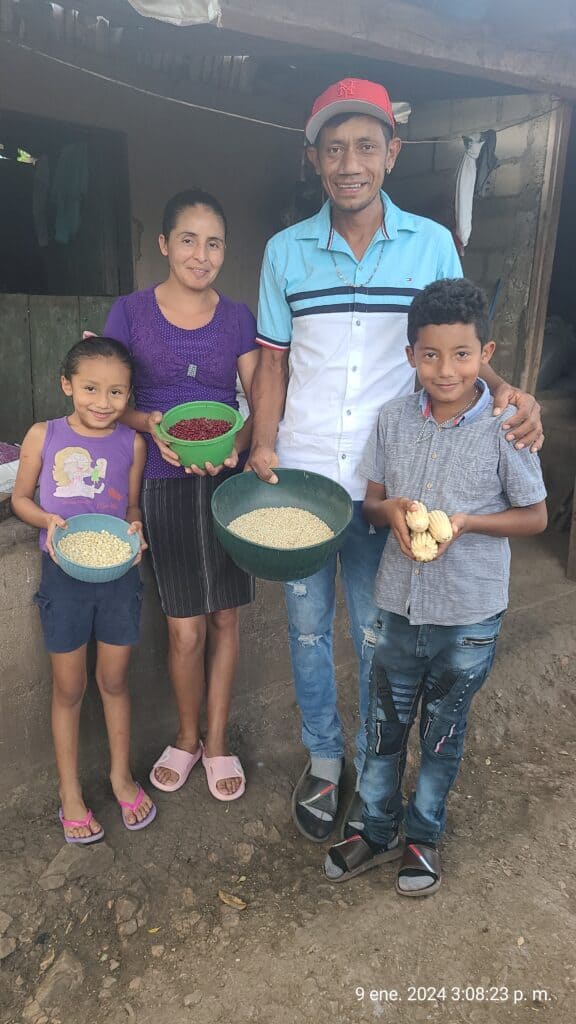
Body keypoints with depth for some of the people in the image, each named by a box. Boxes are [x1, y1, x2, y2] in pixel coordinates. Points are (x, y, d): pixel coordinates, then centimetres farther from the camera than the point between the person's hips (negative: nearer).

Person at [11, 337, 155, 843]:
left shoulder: (132, 443, -4)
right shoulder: (43, 436, -7)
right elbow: (21, 497, 3)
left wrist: (134, 527, -13)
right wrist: (49, 520, -16)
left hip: (119, 574, 1)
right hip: (64, 574, -1)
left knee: (114, 680, 15)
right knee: (68, 688, 12)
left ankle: (121, 774, 36)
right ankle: (70, 791, 31)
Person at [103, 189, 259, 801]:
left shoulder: (236, 318, 4)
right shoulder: (130, 312, -1)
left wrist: (237, 444, -17)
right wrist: (149, 423, -18)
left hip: (228, 481, 2)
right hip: (165, 486, -2)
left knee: (225, 617, 9)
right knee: (185, 629, 2)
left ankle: (217, 740, 29)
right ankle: (187, 737, 29)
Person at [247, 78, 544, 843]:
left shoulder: (432, 245, 0)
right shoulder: (285, 250, 3)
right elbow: (273, 361, 7)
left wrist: (503, 390, -16)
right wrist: (263, 446, -7)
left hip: (385, 482, -1)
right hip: (299, 477, 2)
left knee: (377, 632, 12)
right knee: (308, 625, 13)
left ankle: (373, 765, 36)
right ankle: (322, 760, 35)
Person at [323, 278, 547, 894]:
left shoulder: (506, 428, -13)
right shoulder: (393, 420, -4)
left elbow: (535, 517, -5)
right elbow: (371, 502, 5)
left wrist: (466, 522, -21)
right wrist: (391, 510, -18)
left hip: (468, 615, -2)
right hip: (399, 602, 3)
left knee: (443, 732, 17)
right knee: (384, 726, 17)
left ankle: (423, 836, 42)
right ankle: (377, 831, 40)